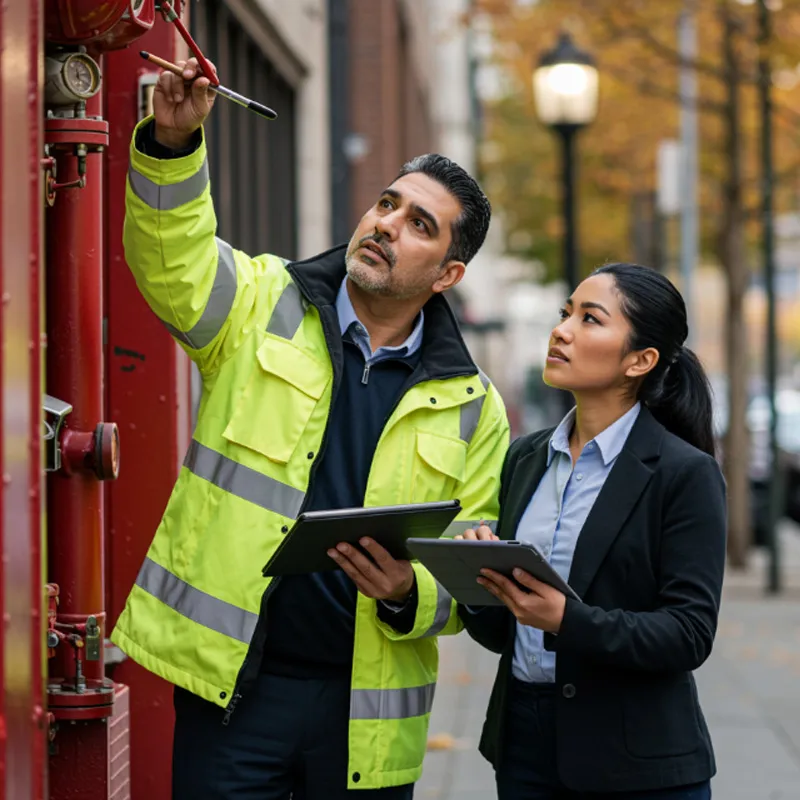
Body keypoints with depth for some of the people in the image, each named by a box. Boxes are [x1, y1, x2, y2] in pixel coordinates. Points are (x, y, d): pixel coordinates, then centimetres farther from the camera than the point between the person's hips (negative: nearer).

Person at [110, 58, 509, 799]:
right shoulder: (266, 308, 5)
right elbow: (171, 254, -14)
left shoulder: (470, 406, 6)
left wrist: (411, 596, -15)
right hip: (234, 683, -1)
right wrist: (172, 142, -29)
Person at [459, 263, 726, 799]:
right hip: (523, 740, 5)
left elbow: (690, 634, -14)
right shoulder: (526, 458, 8)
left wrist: (568, 621, -26)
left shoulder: (686, 473, -8)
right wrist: (480, 580, -11)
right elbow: (499, 633, 10)